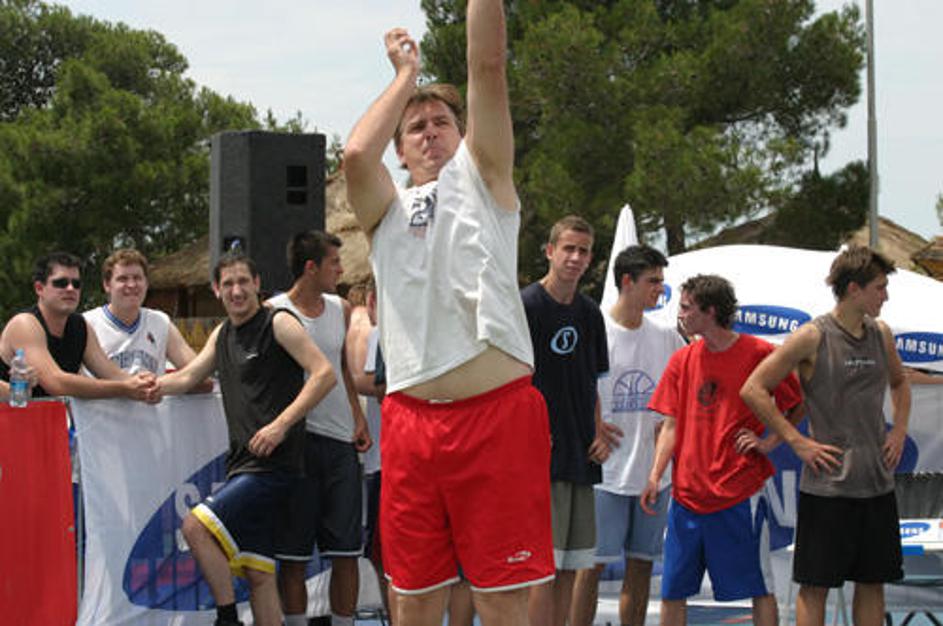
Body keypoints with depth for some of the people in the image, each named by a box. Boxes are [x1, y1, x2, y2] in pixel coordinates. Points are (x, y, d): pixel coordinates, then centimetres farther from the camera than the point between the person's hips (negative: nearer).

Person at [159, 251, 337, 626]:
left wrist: (280, 425, -18)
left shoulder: (278, 324, -4)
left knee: (196, 527, -18)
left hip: (274, 463, -8)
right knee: (257, 571, 5)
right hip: (243, 464, 8)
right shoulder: (222, 335, 18)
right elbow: (186, 378, 24)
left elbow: (325, 375, -12)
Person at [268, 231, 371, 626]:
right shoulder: (274, 311, -4)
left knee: (346, 549, 3)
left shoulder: (341, 309, 11)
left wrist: (358, 419, 12)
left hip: (340, 442, 4)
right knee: (293, 554, -1)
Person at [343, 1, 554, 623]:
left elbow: (488, 67, 4)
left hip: (497, 411, -2)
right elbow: (357, 154, -3)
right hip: (412, 422, 3)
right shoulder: (388, 210, 18)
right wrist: (407, 75, 10)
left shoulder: (481, 180, 15)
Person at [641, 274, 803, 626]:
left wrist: (769, 442, -8)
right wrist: (655, 475, -3)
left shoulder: (758, 354, -5)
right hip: (687, 494, 4)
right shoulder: (682, 360, 8)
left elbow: (799, 406, 3)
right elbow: (671, 425, 8)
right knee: (672, 590, 6)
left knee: (758, 588, 2)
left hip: (740, 493, -4)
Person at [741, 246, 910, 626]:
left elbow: (899, 383, 28)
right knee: (815, 584, 0)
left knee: (873, 582, 10)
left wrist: (899, 431, 13)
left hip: (877, 483, 6)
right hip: (827, 485, -6)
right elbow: (753, 390, -10)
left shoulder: (881, 334, 8)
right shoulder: (813, 337, -10)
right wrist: (798, 442, -11)